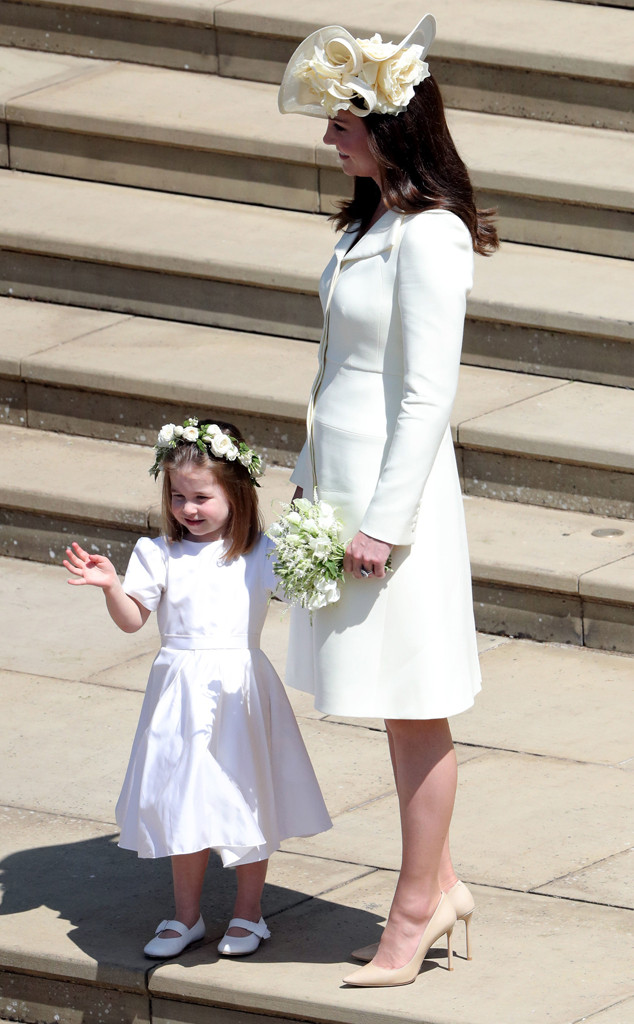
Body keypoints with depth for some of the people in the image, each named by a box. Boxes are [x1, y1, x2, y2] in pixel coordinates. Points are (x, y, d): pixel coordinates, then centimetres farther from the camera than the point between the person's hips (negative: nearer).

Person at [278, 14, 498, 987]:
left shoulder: (429, 237, -19)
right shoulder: (371, 222, 10)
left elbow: (427, 395, -19)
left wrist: (383, 523, -19)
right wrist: (311, 475, 19)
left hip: (393, 487, -9)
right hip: (343, 479, 9)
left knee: (414, 712, 1)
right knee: (401, 707, 15)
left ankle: (415, 913, 9)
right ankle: (439, 884, 25)